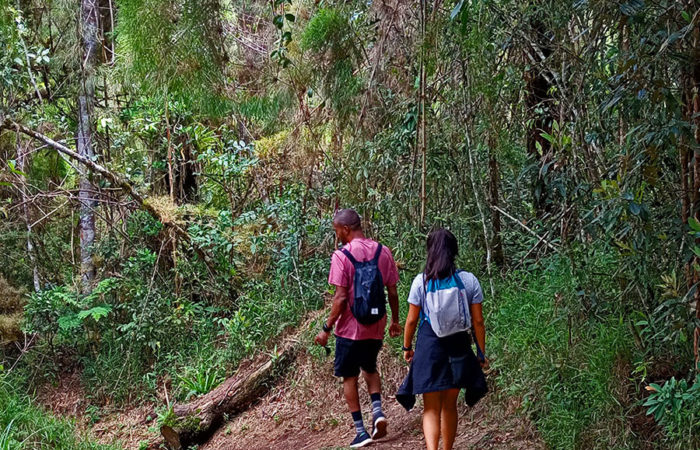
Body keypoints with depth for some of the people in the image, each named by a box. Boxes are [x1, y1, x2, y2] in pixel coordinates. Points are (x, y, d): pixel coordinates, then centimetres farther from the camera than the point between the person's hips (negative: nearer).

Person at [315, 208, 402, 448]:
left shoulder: (341, 256, -15)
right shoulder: (383, 252, 0)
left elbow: (341, 298, -17)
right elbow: (392, 292, 4)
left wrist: (326, 328, -8)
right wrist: (395, 320, 17)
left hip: (350, 328, -5)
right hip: (376, 327, 5)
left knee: (349, 377, 11)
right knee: (370, 368, 26)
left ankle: (360, 431, 11)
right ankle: (377, 411, 5)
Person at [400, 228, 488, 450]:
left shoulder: (421, 281, -7)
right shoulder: (469, 280, -3)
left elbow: (412, 320, -2)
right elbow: (478, 321, -1)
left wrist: (407, 347, 13)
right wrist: (482, 352, 9)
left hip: (429, 345, -2)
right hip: (458, 347, 2)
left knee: (431, 409, 3)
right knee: (449, 405, 19)